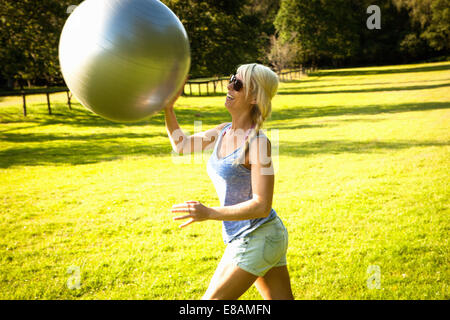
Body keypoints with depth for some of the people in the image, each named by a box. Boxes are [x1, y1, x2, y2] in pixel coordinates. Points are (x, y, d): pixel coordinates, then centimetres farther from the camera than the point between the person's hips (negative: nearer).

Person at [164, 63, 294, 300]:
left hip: (256, 239, -8)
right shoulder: (224, 131, 6)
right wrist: (168, 109, 4)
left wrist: (209, 213, -28)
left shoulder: (257, 143, -19)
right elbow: (181, 145, 18)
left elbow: (262, 206, -22)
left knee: (211, 301, 1)